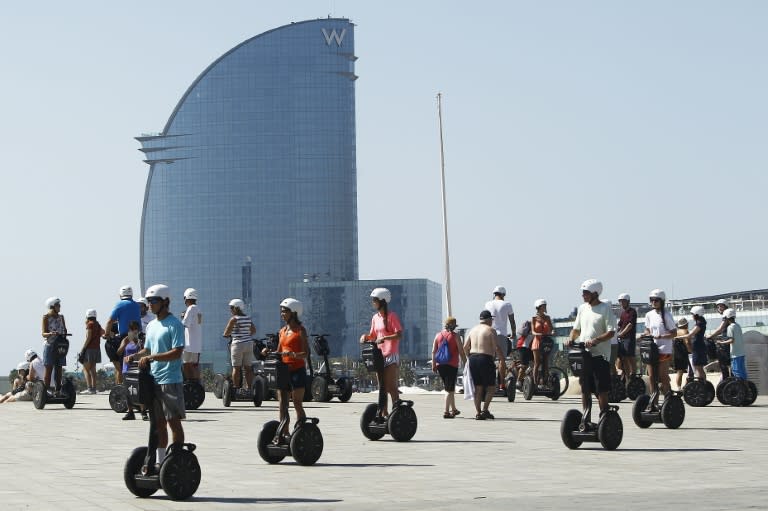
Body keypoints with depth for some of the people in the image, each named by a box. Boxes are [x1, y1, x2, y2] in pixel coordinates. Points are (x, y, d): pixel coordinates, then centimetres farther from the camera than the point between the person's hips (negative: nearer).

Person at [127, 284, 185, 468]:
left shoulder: (174, 325, -10)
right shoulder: (151, 325, 16)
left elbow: (177, 352, -19)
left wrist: (151, 357, -23)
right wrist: (134, 356, 5)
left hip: (171, 381, -8)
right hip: (154, 380, 8)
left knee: (173, 422, -2)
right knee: (159, 423, 12)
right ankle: (160, 461, 18)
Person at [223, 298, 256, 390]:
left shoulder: (234, 319, -10)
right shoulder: (248, 318, 7)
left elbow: (226, 333, -8)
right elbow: (254, 330, 18)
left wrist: (229, 335, 13)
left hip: (237, 344, -6)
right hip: (249, 344, 6)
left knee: (236, 368, 0)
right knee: (248, 368, 8)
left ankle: (236, 389, -1)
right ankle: (249, 388, 9)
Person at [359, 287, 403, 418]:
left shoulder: (391, 316, -9)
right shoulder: (375, 318, 13)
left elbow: (399, 334, -15)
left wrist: (385, 338, -27)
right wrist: (366, 337, -1)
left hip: (391, 355, -7)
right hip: (379, 355, 7)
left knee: (391, 387, -9)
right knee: (382, 387, 11)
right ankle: (384, 413, 16)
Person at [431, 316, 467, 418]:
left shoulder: (438, 335, 8)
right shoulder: (455, 335, -5)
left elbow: (434, 351, 8)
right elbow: (461, 351, -7)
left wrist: (434, 365, 12)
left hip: (440, 365, 5)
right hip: (452, 365, -5)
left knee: (449, 388, 19)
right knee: (449, 389, -2)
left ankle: (453, 409, 29)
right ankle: (446, 412, -8)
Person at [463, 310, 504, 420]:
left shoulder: (473, 329, 13)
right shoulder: (491, 330, -5)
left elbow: (465, 347, 11)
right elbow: (496, 348, -12)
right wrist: (503, 360, -3)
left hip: (473, 359, 6)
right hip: (486, 359, -6)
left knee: (478, 387, 9)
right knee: (490, 387, 4)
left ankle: (477, 412, 5)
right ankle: (485, 410, -6)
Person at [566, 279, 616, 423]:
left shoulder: (605, 309, -7)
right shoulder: (582, 308, 12)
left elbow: (611, 332, -13)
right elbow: (577, 328, 20)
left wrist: (596, 340, -27)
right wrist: (571, 338, 0)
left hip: (599, 355, -6)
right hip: (583, 353, 6)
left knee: (602, 390, -3)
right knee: (585, 389, 10)